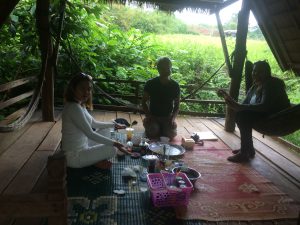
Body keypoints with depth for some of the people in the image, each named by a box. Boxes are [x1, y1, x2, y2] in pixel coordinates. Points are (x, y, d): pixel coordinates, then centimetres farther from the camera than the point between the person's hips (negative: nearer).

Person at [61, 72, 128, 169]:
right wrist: (114, 143, -25)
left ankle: (95, 159, 11)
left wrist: (114, 125, 17)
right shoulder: (74, 108, -26)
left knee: (104, 129, 19)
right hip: (74, 156, -10)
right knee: (112, 149, -13)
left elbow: (94, 123, 16)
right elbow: (90, 134, -28)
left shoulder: (80, 105, 4)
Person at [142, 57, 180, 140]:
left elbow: (177, 105, 2)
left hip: (167, 117, 1)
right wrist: (148, 115, -14)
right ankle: (150, 126, 9)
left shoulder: (175, 85, -5)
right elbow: (144, 102, 0)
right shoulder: (150, 83, -9)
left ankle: (162, 128, 11)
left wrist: (173, 118, -15)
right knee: (152, 134, -26)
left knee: (170, 134, -22)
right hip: (153, 116, -1)